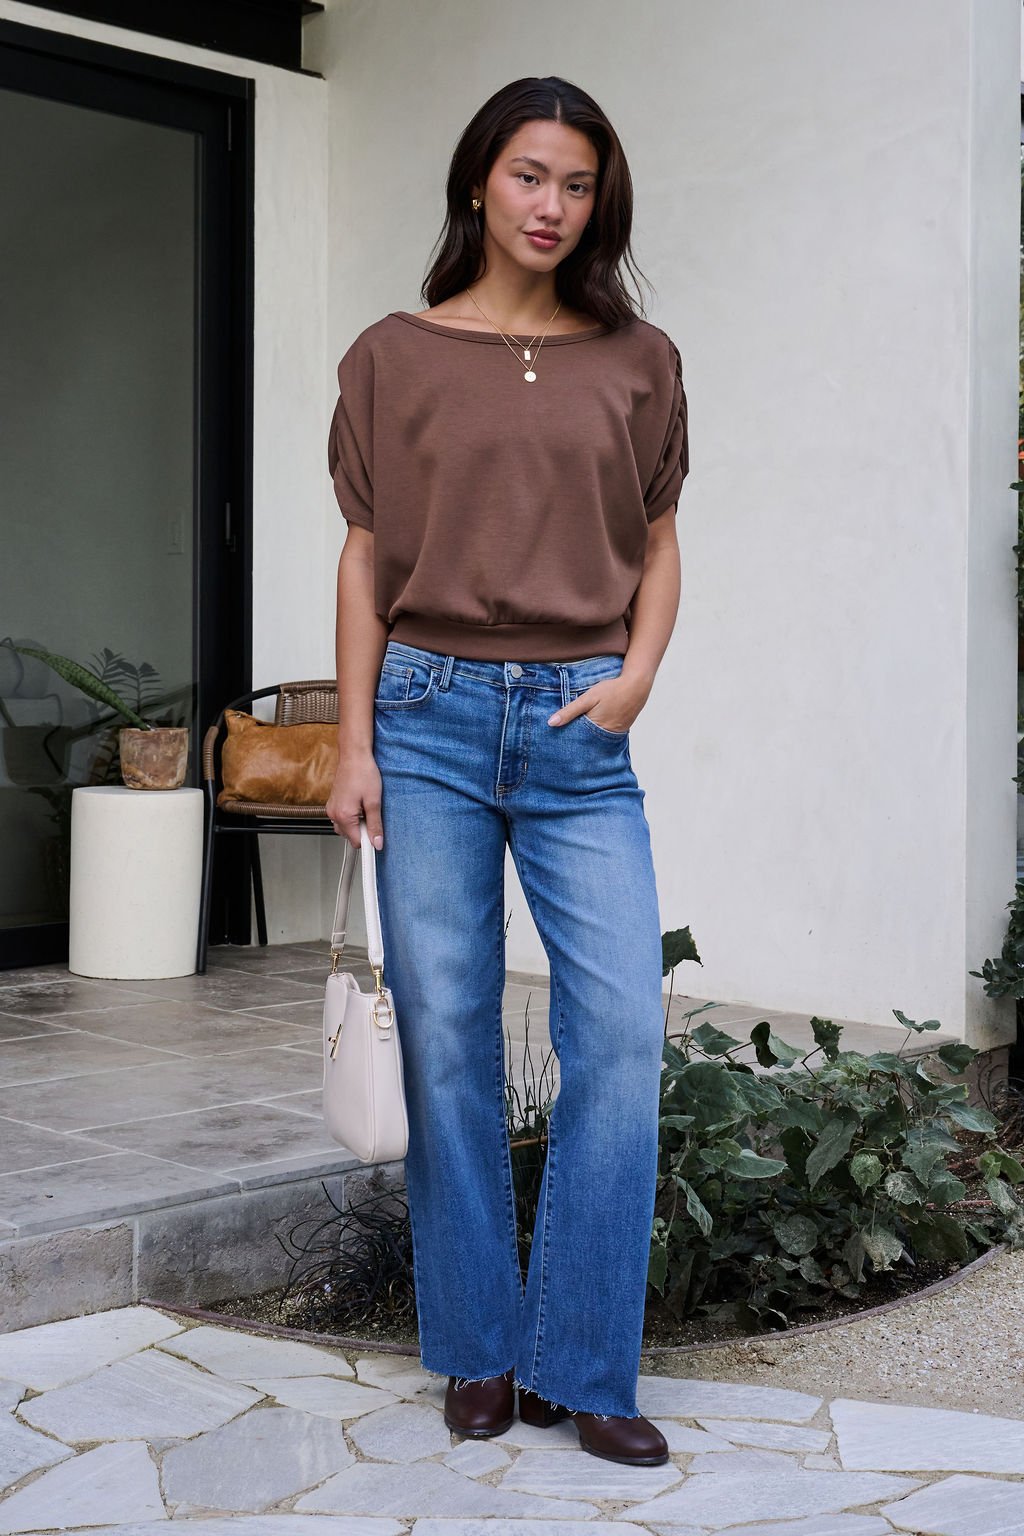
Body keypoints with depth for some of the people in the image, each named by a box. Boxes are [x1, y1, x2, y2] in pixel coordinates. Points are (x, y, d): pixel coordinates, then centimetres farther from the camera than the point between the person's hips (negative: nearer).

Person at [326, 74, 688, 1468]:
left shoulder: (638, 360, 11)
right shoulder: (395, 357, 8)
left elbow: (659, 544, 15)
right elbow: (366, 558, 7)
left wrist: (640, 672, -3)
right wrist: (355, 744, 0)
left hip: (580, 729, 1)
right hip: (433, 713, -1)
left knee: (623, 1031, -8)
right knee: (448, 1039, 2)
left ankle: (581, 1369, 4)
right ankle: (480, 1355, 16)